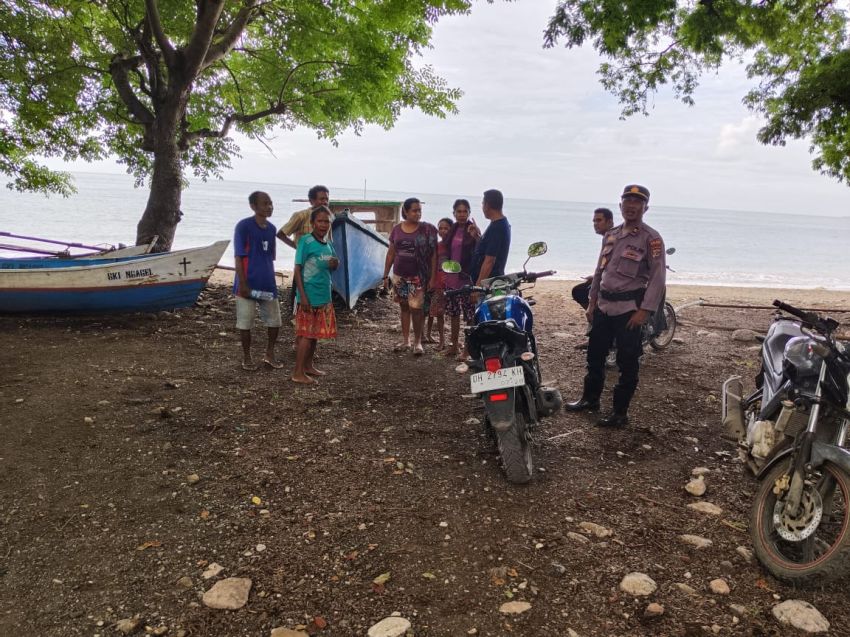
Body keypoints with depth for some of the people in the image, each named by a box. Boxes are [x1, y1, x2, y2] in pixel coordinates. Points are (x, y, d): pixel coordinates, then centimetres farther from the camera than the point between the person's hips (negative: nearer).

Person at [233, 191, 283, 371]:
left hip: (267, 284, 6)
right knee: (245, 323, 5)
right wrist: (242, 284, -16)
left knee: (275, 320, 10)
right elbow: (239, 257, -12)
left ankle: (269, 354, 27)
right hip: (248, 284, -6)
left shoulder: (271, 228, 8)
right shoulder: (244, 226, -11)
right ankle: (247, 357, 21)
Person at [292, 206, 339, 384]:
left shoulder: (328, 244, 10)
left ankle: (308, 366, 26)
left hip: (324, 296, 7)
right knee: (306, 334, -4)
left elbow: (331, 268, 22)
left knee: (315, 333, 14)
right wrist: (303, 296, -18)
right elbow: (297, 269, -12)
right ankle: (298, 372, 2)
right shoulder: (306, 241, -10)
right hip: (309, 295, -7)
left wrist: (335, 264, -3)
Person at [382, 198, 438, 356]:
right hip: (399, 276, 4)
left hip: (418, 276, -4)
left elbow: (433, 255, -6)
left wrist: (433, 277, -10)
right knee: (404, 307, 12)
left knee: (416, 308, -5)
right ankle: (405, 340, 22)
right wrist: (386, 275, 8)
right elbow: (391, 253, 10)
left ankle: (418, 342, 10)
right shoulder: (397, 229, 4)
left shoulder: (427, 229, -6)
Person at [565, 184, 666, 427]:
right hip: (604, 306, 7)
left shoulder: (651, 238, -8)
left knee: (627, 362, 1)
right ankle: (590, 398, 33)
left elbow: (657, 278, -13)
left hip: (629, 309, -7)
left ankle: (620, 412, 11)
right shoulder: (610, 235, 12)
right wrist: (592, 303, 14)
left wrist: (644, 311, -19)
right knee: (595, 354, 16)